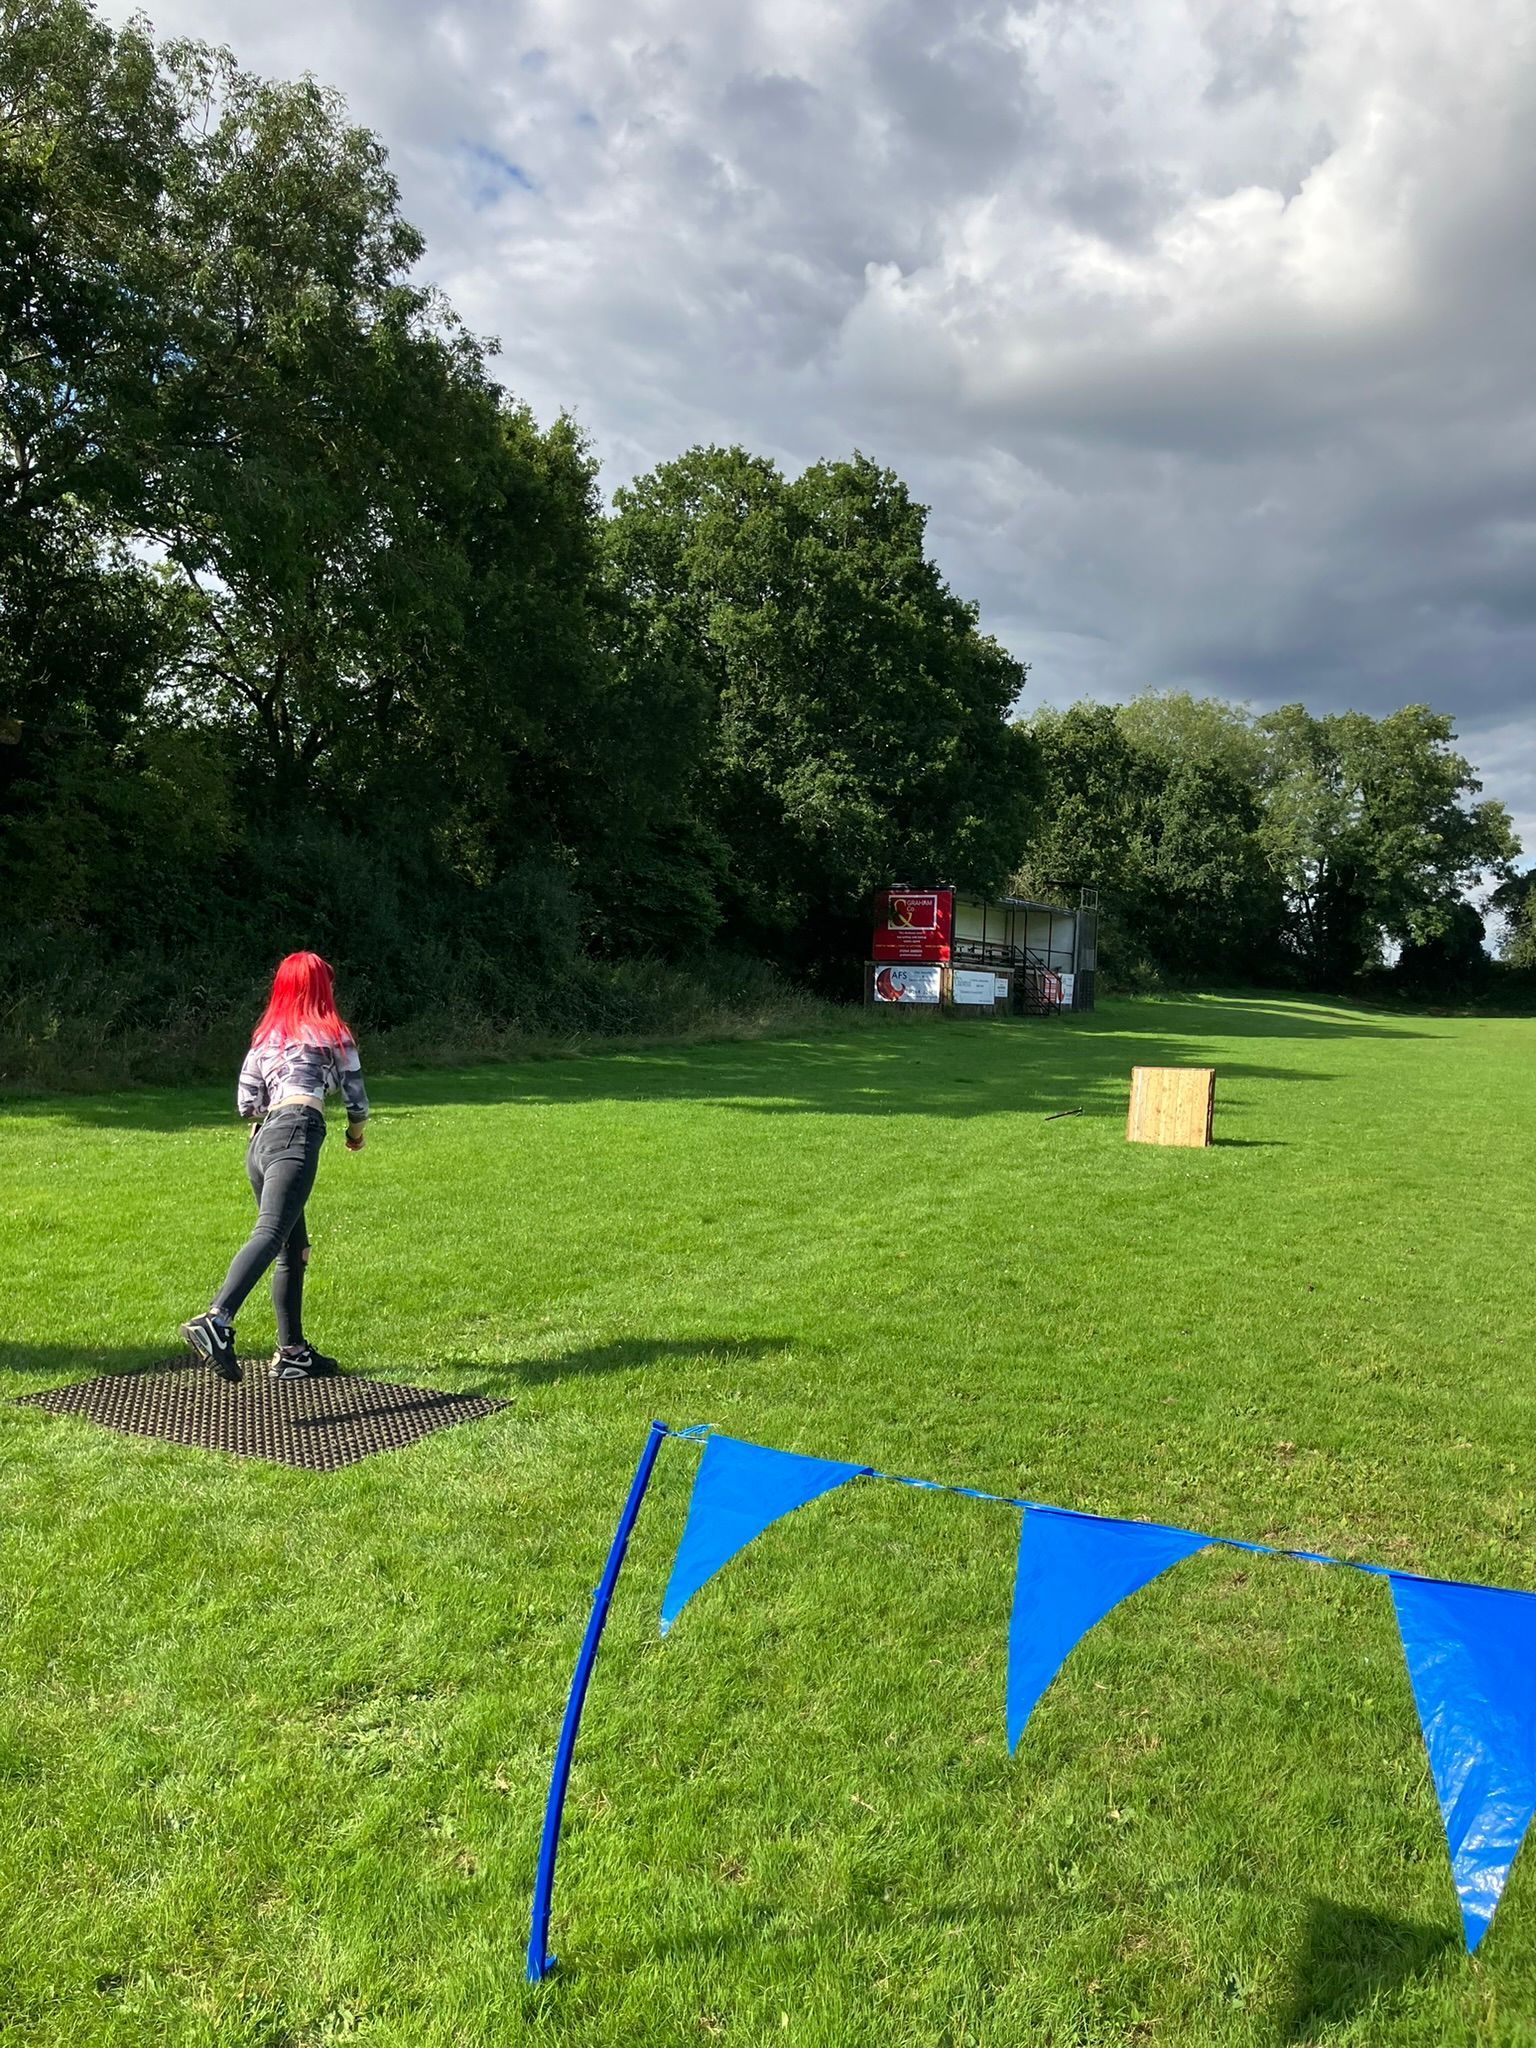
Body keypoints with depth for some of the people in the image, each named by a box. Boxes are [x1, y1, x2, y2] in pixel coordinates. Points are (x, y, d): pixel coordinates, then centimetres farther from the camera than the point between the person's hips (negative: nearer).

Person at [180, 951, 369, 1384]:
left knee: (294, 1248, 14)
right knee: (271, 1233, -22)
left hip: (260, 1141, 6)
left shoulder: (266, 1036, 24)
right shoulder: (333, 1034, 13)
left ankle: (292, 1352, 18)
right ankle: (216, 1319, -42)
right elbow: (356, 1096, 15)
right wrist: (356, 1132, 34)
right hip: (297, 1136, -6)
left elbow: (245, 1103, 17)